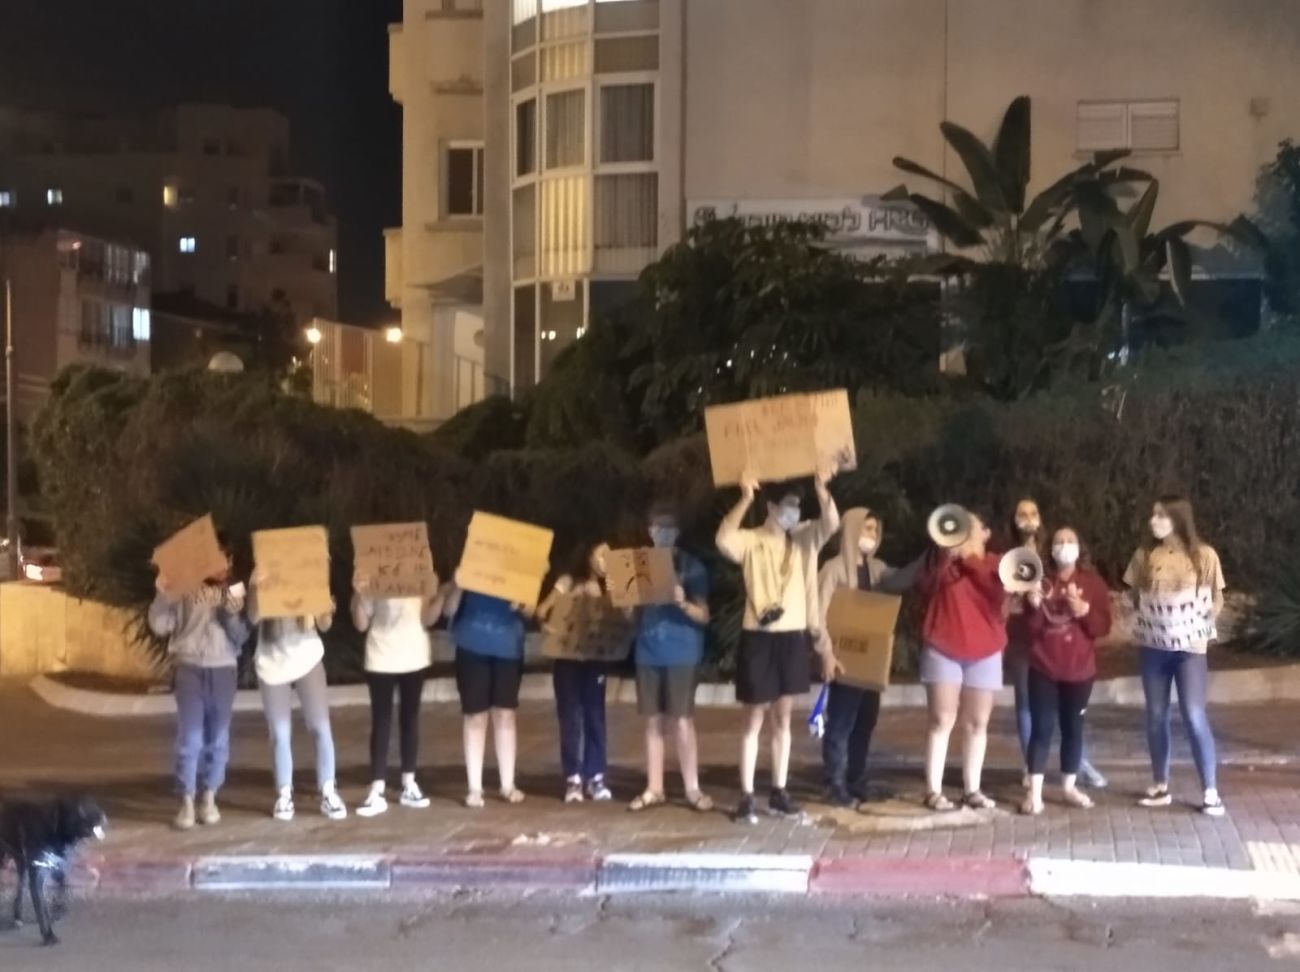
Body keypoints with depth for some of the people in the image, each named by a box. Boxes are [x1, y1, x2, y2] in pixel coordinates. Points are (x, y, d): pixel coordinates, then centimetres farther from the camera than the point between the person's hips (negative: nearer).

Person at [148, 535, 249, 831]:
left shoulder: (237, 592, 6)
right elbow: (160, 626, -4)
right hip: (189, 668, -2)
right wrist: (163, 594, -17)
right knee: (189, 737, -5)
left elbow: (241, 637, 2)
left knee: (218, 738, 6)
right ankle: (187, 803, 0)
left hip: (223, 669, 2)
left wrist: (232, 612, -15)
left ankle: (209, 798, 16)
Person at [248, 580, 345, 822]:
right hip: (272, 664, 0)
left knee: (321, 728, -4)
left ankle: (328, 793, 4)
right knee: (280, 734, 1)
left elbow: (323, 626, 1)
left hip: (307, 660, 0)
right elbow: (254, 617, -17)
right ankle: (284, 795, 12)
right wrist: (255, 588, -32)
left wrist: (326, 611, -22)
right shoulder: (264, 580, -2)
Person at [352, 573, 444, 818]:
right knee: (381, 722, -3)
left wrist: (440, 595, -16)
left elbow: (428, 619, 0)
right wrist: (359, 595, -22)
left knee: (410, 718, 11)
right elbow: (361, 624, -6)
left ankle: (409, 785, 20)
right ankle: (377, 792, -3)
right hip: (381, 659, -3)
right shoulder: (371, 575, -6)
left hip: (415, 656, 3)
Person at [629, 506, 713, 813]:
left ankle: (692, 789, 2)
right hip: (648, 652, 4)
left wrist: (683, 603, -23)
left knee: (682, 721, -4)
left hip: (681, 652, -4)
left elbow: (704, 616, -4)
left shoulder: (691, 567, -1)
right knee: (653, 721, 7)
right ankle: (654, 789, 11)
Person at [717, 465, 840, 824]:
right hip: (759, 638, -4)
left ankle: (779, 793, 17)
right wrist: (745, 499, -34)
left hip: (793, 637, 4)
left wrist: (822, 488, -27)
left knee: (782, 719, 10)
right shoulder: (751, 541, -5)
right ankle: (747, 797, 3)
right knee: (755, 720, 0)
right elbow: (723, 541, -27)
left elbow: (832, 524, -11)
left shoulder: (804, 538, 7)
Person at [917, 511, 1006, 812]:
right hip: (943, 649, -2)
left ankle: (973, 789, 9)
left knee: (977, 724, 3)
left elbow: (998, 593, -10)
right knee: (942, 721, -5)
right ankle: (933, 790, -5)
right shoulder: (943, 558, 8)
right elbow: (927, 588, -10)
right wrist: (947, 556, -21)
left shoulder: (994, 564, 9)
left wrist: (970, 558, -18)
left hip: (984, 652, 2)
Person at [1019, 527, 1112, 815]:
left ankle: (1069, 787, 19)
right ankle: (1034, 792, -5)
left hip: (1079, 669, 1)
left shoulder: (1093, 583, 2)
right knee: (1042, 727, -5)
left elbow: (1103, 628, -4)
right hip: (1043, 668, -1)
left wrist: (1085, 611, -20)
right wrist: (1034, 607, -21)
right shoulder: (1041, 581, 2)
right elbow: (1030, 628, -2)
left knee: (1073, 727, 8)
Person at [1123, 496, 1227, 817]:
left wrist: (1202, 630, -6)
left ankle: (1211, 792, -4)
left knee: (1194, 717, -9)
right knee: (1156, 717, 8)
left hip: (1189, 647, -3)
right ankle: (1160, 787, 18)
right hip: (1153, 646, 3)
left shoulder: (1203, 555, -7)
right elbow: (1134, 596, 11)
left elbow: (1217, 600, 1)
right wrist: (1152, 618, -2)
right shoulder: (1144, 554, 1)